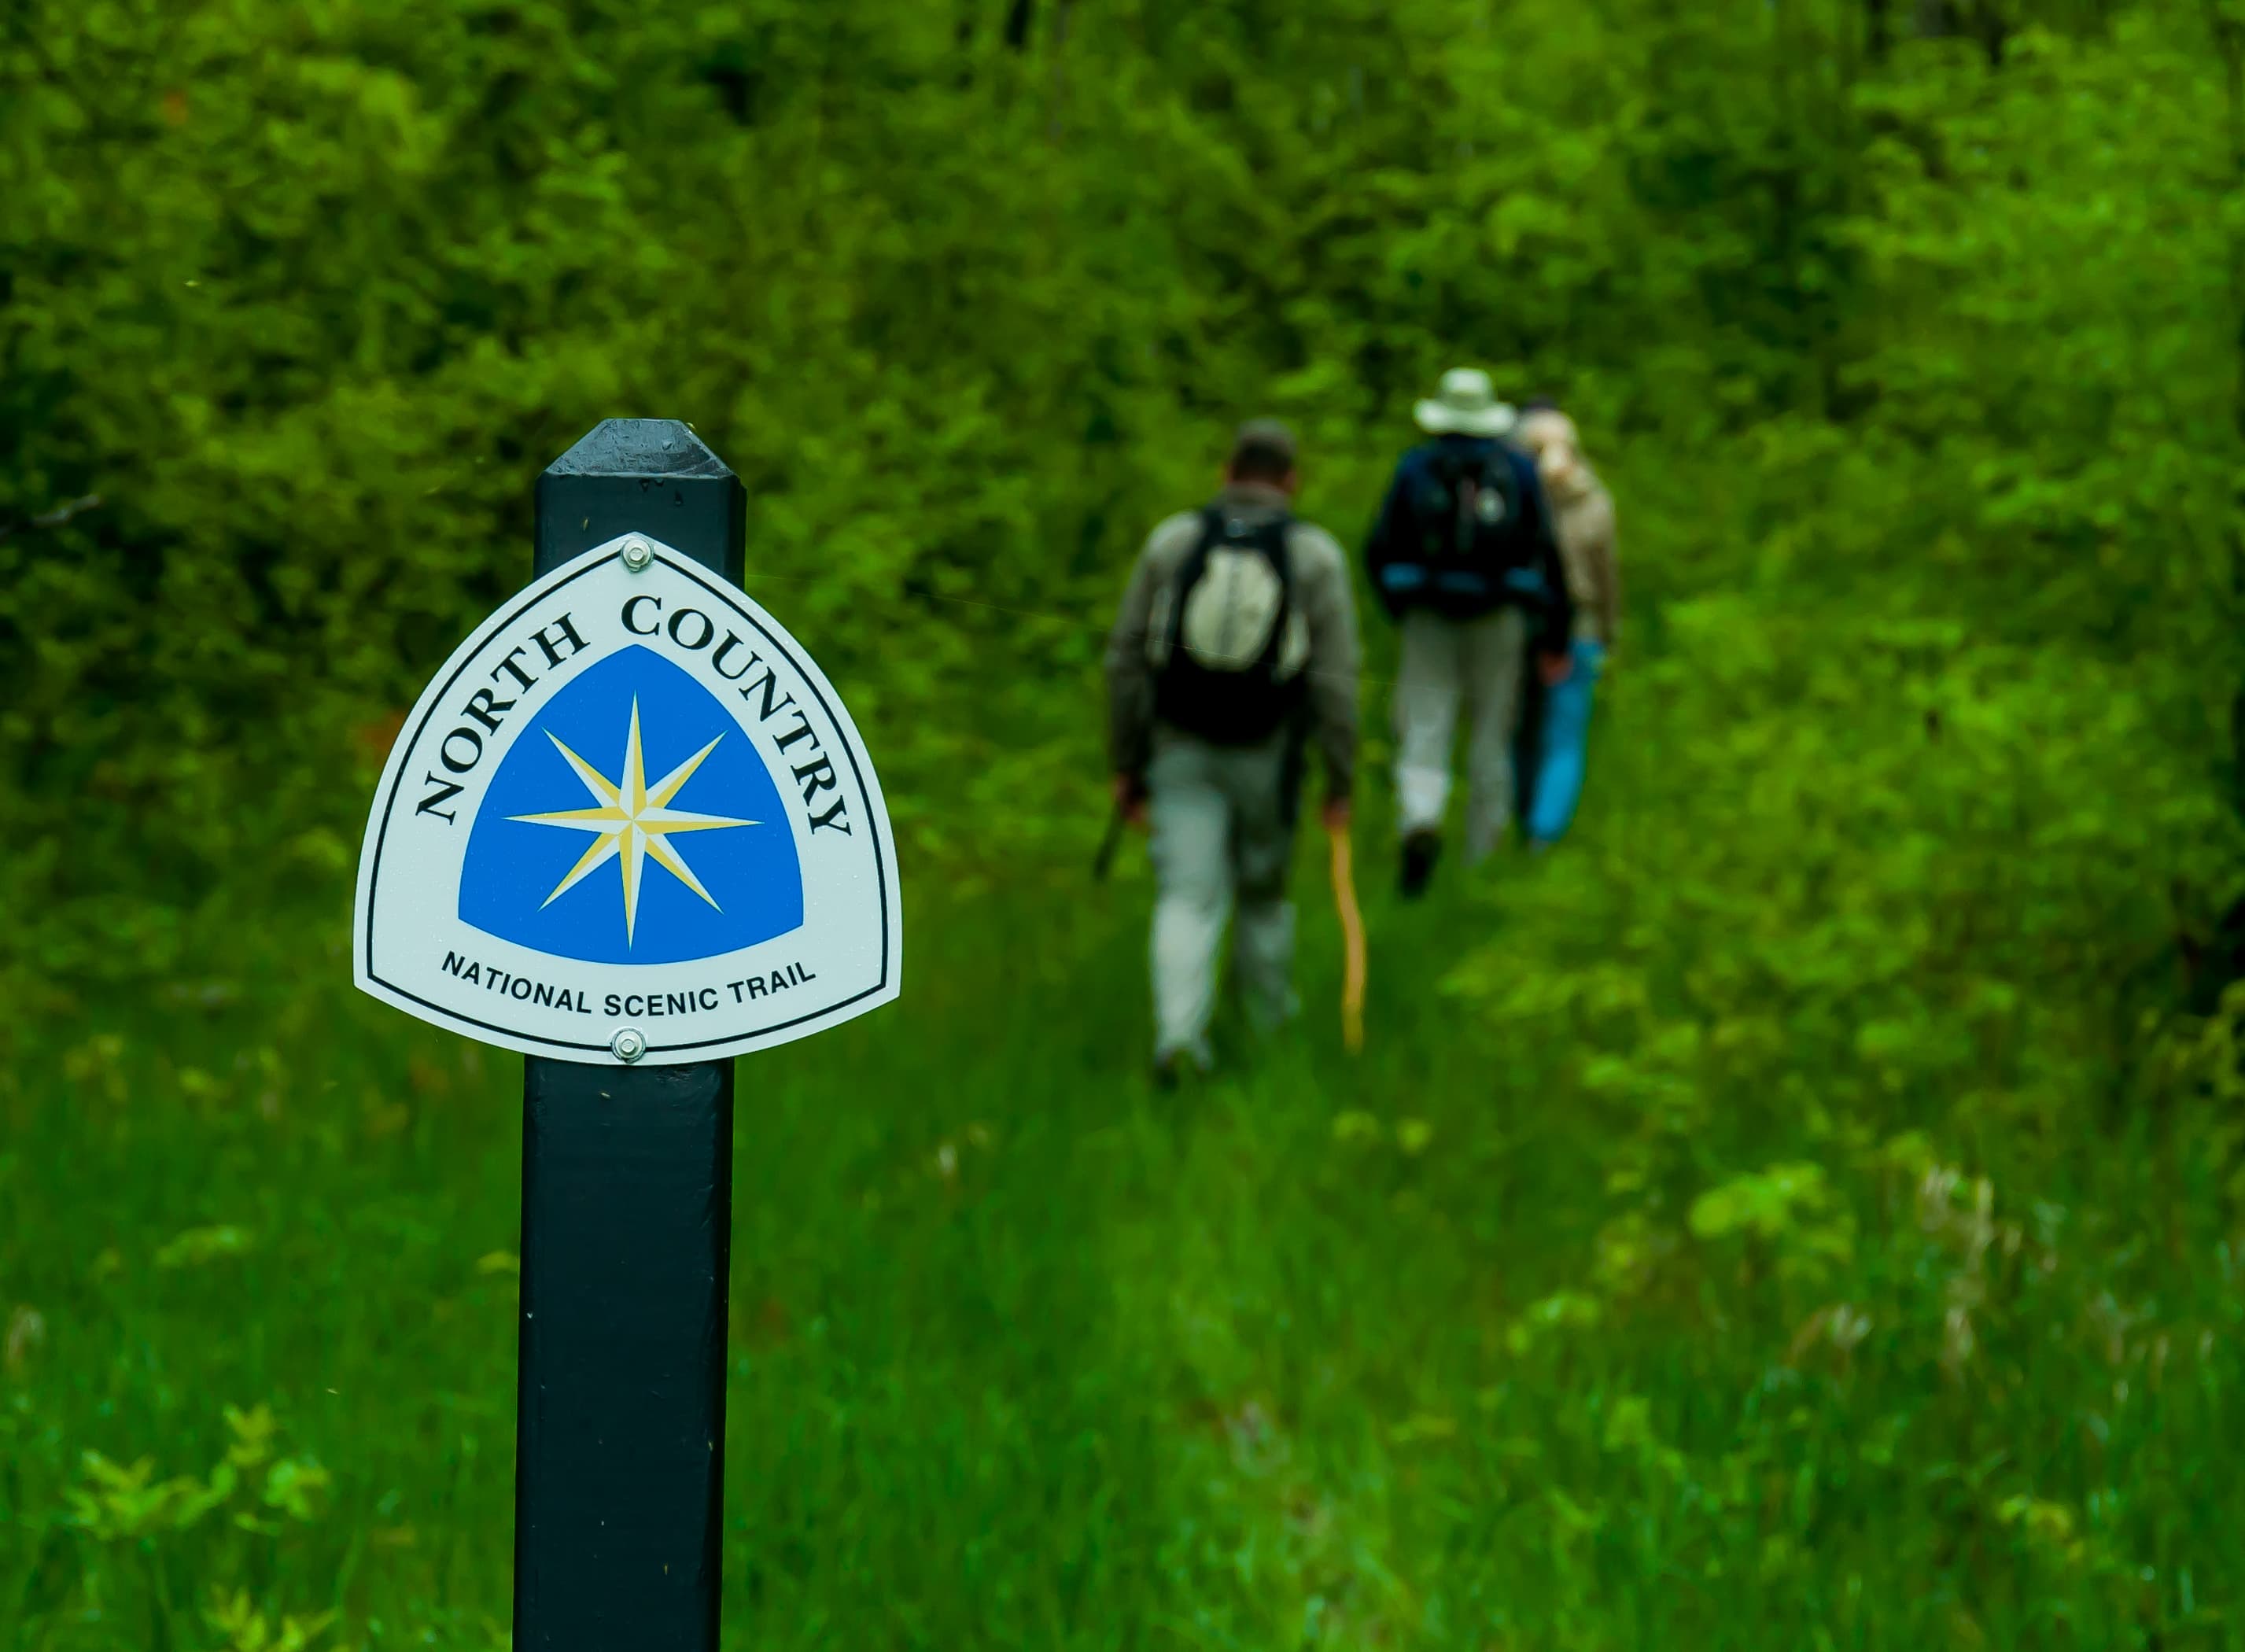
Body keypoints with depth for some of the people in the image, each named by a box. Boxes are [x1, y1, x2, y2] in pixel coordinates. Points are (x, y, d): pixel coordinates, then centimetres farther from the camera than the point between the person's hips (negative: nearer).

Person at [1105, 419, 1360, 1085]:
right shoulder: (1316, 556, -6)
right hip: (1266, 755, 0)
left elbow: (1125, 659, -1)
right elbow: (1335, 679, -11)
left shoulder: (1173, 540, -2)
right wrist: (1341, 782, -4)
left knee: (1188, 899, -1)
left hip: (1180, 750, 0)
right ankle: (1272, 1019, 35)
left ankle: (1179, 1035, -18)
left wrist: (1125, 765, 7)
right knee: (1264, 890, 20)